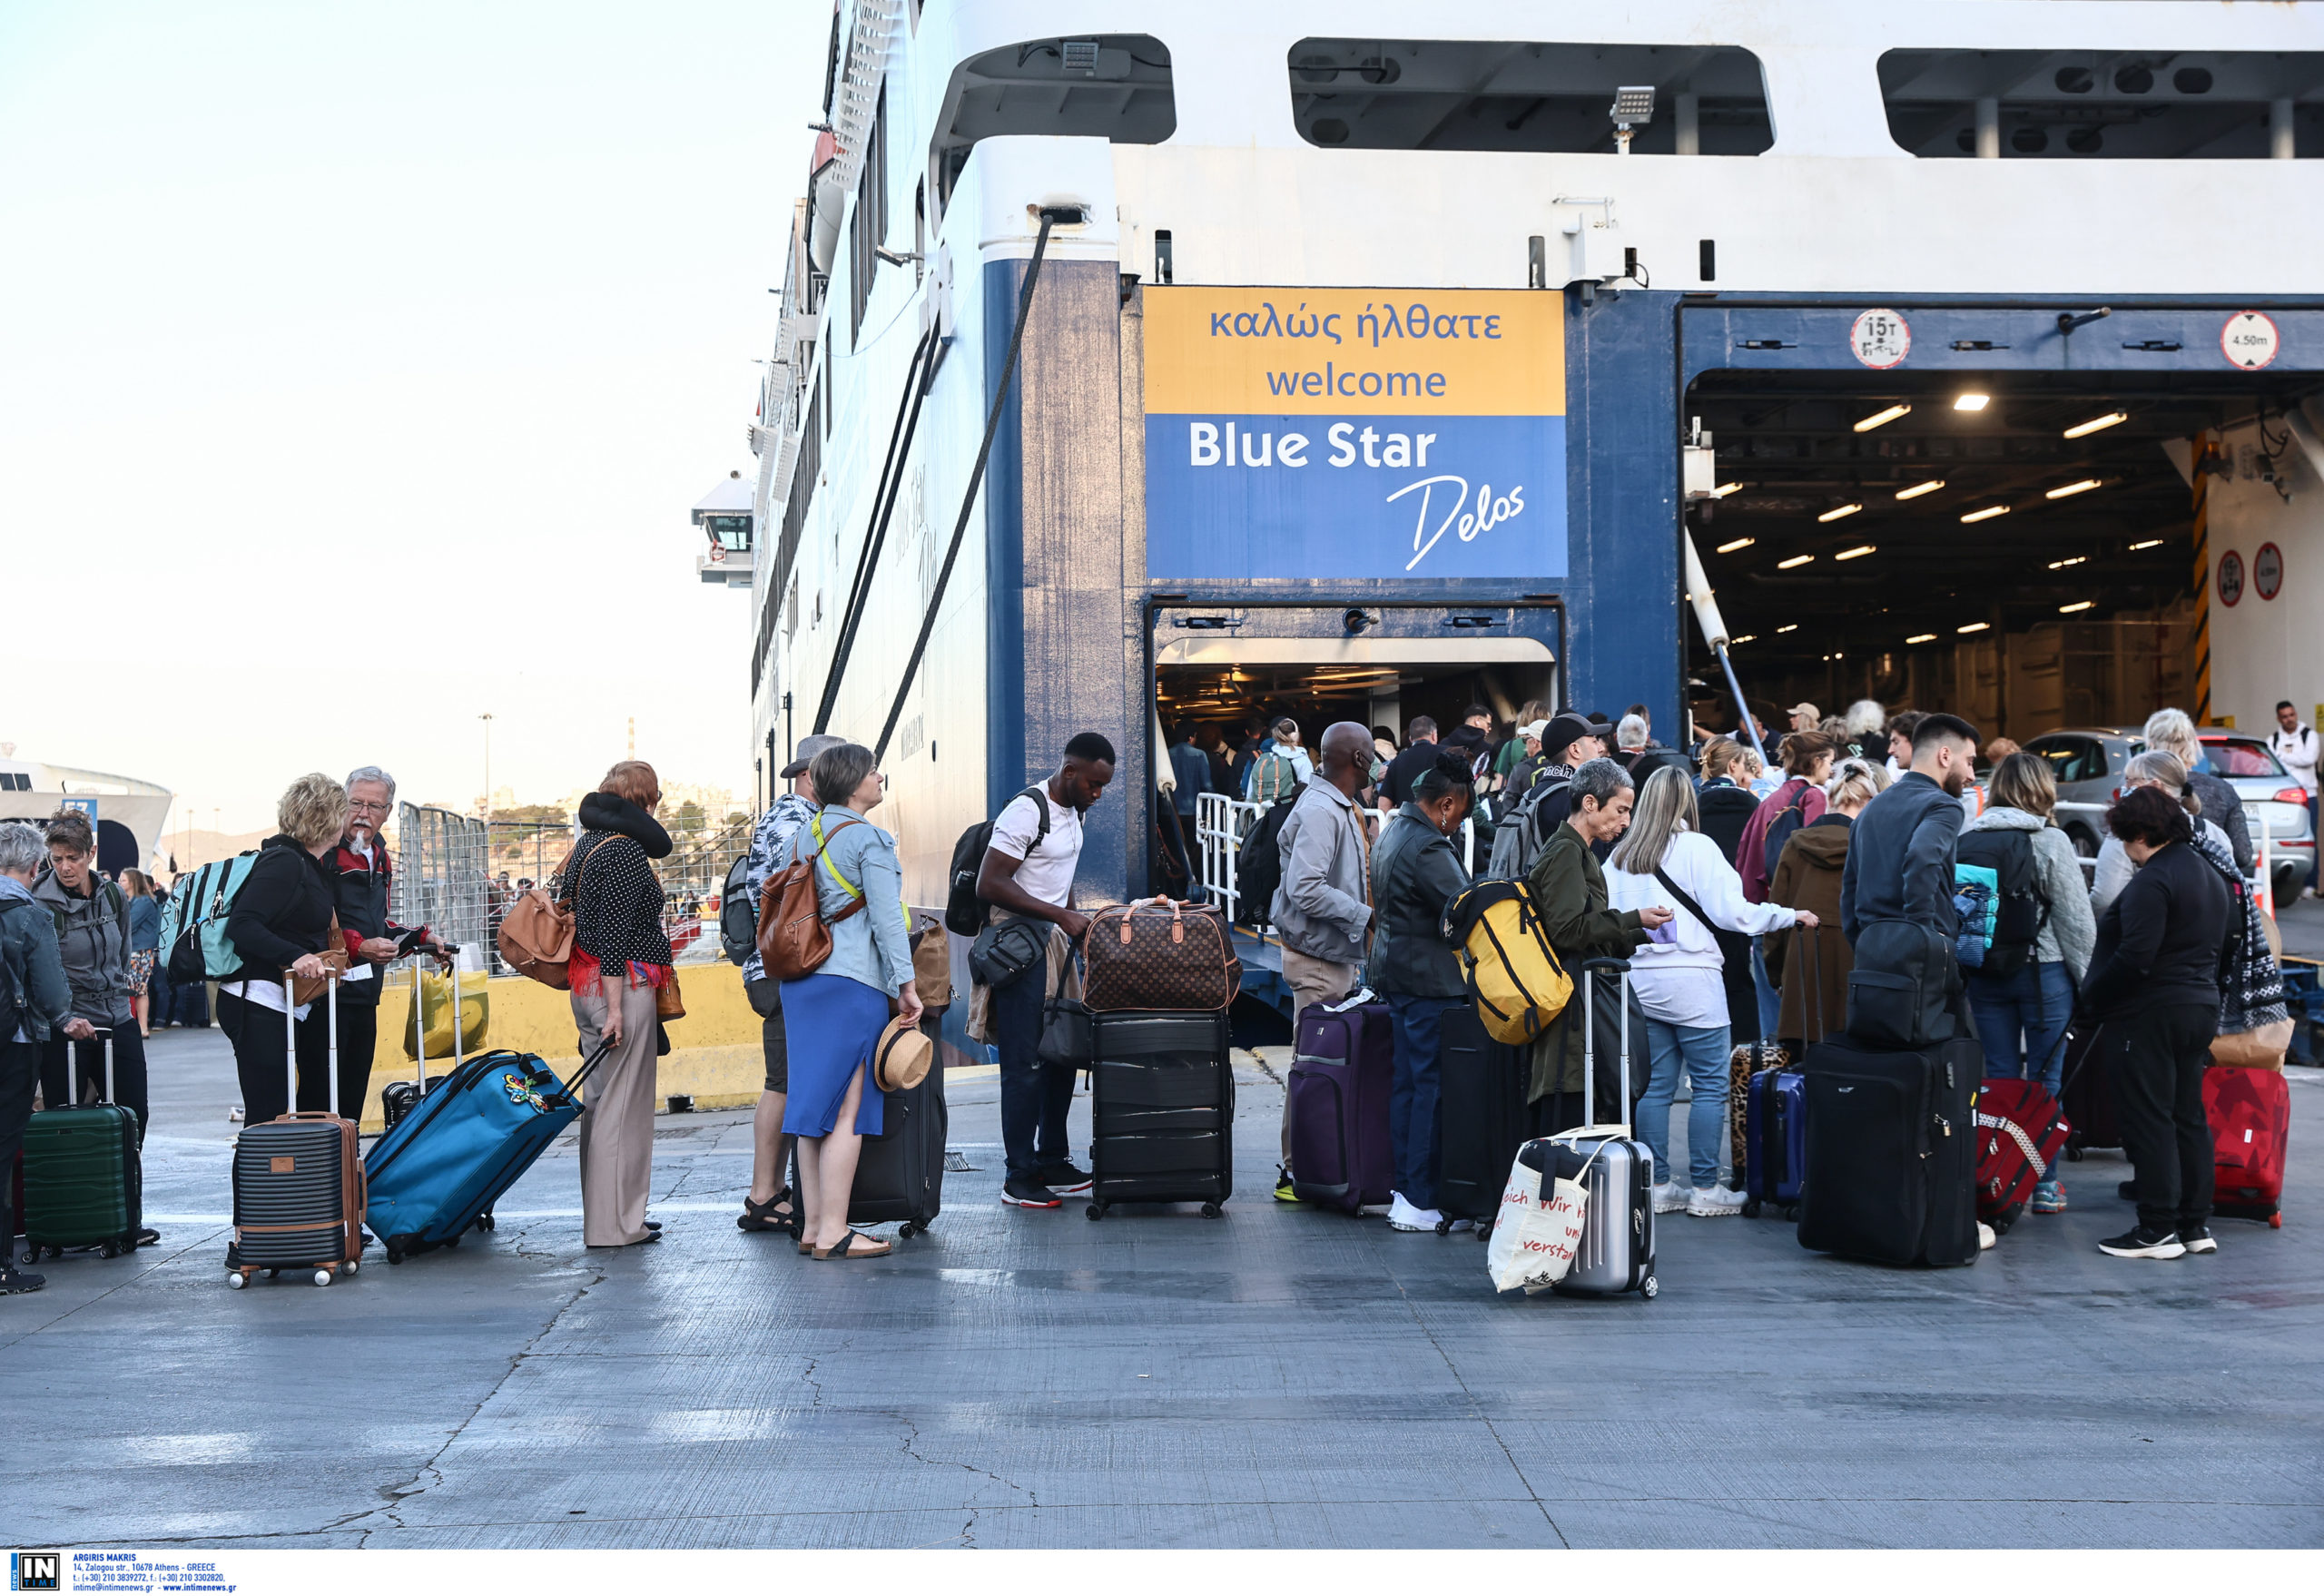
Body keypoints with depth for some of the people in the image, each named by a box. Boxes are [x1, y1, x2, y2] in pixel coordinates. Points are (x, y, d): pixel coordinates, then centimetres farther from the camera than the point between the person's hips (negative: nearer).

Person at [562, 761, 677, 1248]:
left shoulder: (586, 843, 15)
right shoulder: (625, 850, -13)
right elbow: (612, 933, -19)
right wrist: (616, 1007, -20)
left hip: (586, 984, 10)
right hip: (623, 987, -10)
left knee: (601, 1100, 14)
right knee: (622, 1104, -5)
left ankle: (601, 1214, 20)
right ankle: (614, 1223, -3)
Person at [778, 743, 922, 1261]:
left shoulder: (799, 837, 13)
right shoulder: (869, 839, -9)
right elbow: (887, 918, -12)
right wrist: (906, 983, -9)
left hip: (801, 980, 8)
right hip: (855, 981, -7)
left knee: (817, 1103, 9)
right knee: (848, 1109, -5)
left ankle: (813, 1226, 11)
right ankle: (834, 1232, -5)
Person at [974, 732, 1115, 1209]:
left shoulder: (1074, 812, 12)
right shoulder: (1026, 812, -17)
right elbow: (989, 884, -22)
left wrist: (1074, 921, 13)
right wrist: (1061, 916, -22)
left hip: (1056, 944, 9)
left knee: (1062, 1058, 12)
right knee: (1026, 1066, -6)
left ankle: (1052, 1161, 22)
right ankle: (1019, 1177, -1)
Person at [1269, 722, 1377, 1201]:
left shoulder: (1342, 809, 16)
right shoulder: (1319, 811, -17)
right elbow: (1305, 888, -25)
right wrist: (1365, 916, -18)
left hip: (1339, 955, 10)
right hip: (1317, 959, -10)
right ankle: (1296, 1173, 0)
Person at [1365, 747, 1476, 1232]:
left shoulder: (1392, 836, 14)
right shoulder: (1428, 848, -19)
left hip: (1394, 970, 10)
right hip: (1429, 979, -10)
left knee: (1406, 1081, 14)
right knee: (1431, 1086, -6)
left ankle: (1401, 1190, 18)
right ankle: (1420, 1202, -4)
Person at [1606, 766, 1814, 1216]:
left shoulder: (1619, 855, 7)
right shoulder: (1695, 847, -6)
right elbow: (1730, 911, -9)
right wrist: (1791, 916, 0)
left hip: (1641, 981, 5)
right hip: (1691, 981, -5)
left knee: (1655, 1086, 9)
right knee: (1710, 1086, 2)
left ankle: (1658, 1185, 11)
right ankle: (1705, 1188, 3)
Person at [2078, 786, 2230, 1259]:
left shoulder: (2153, 880, -18)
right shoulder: (2209, 875, 14)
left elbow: (2135, 956, -24)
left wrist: (2092, 1000, -14)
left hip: (2151, 1015, -10)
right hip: (2201, 1007, 10)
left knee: (2148, 1120, -4)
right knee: (2189, 1117, 14)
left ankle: (2158, 1229, -3)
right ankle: (2196, 1223, 18)